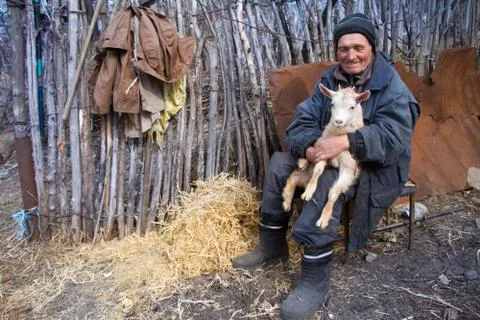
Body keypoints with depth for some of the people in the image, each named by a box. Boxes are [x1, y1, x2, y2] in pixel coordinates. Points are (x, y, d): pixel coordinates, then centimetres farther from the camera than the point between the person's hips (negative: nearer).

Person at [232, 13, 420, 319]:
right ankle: (272, 246, 1)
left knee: (326, 183, -36)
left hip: (375, 169, -6)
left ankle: (316, 279, -26)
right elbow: (302, 122, -8)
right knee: (279, 163, -11)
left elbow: (394, 139, -27)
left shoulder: (392, 88, -14)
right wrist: (310, 147, -31)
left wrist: (347, 142, -41)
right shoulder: (329, 80, 2)